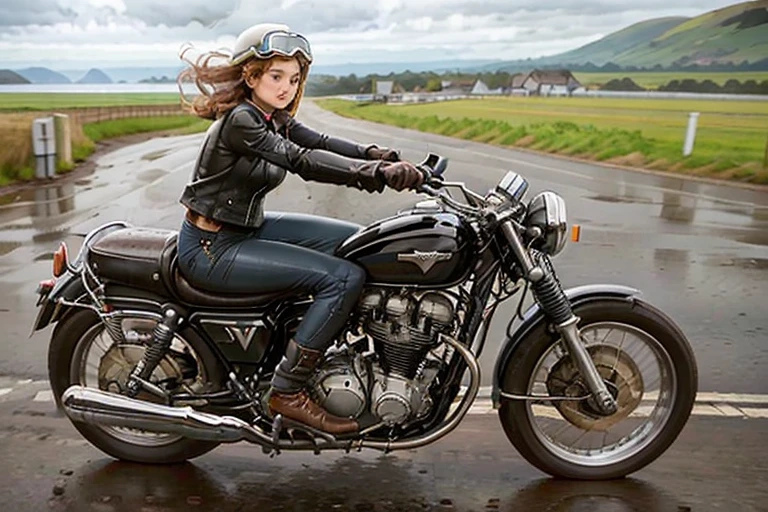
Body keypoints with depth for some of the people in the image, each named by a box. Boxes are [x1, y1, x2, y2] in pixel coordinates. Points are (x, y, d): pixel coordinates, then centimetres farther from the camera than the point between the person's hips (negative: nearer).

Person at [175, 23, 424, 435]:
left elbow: (322, 143, -5)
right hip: (211, 248, -10)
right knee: (345, 277, -19)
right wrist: (378, 173, -40)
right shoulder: (240, 118, -20)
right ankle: (287, 392, -10)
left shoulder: (273, 118, 8)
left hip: (246, 228, 10)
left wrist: (382, 156, -20)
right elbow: (303, 161, -32)